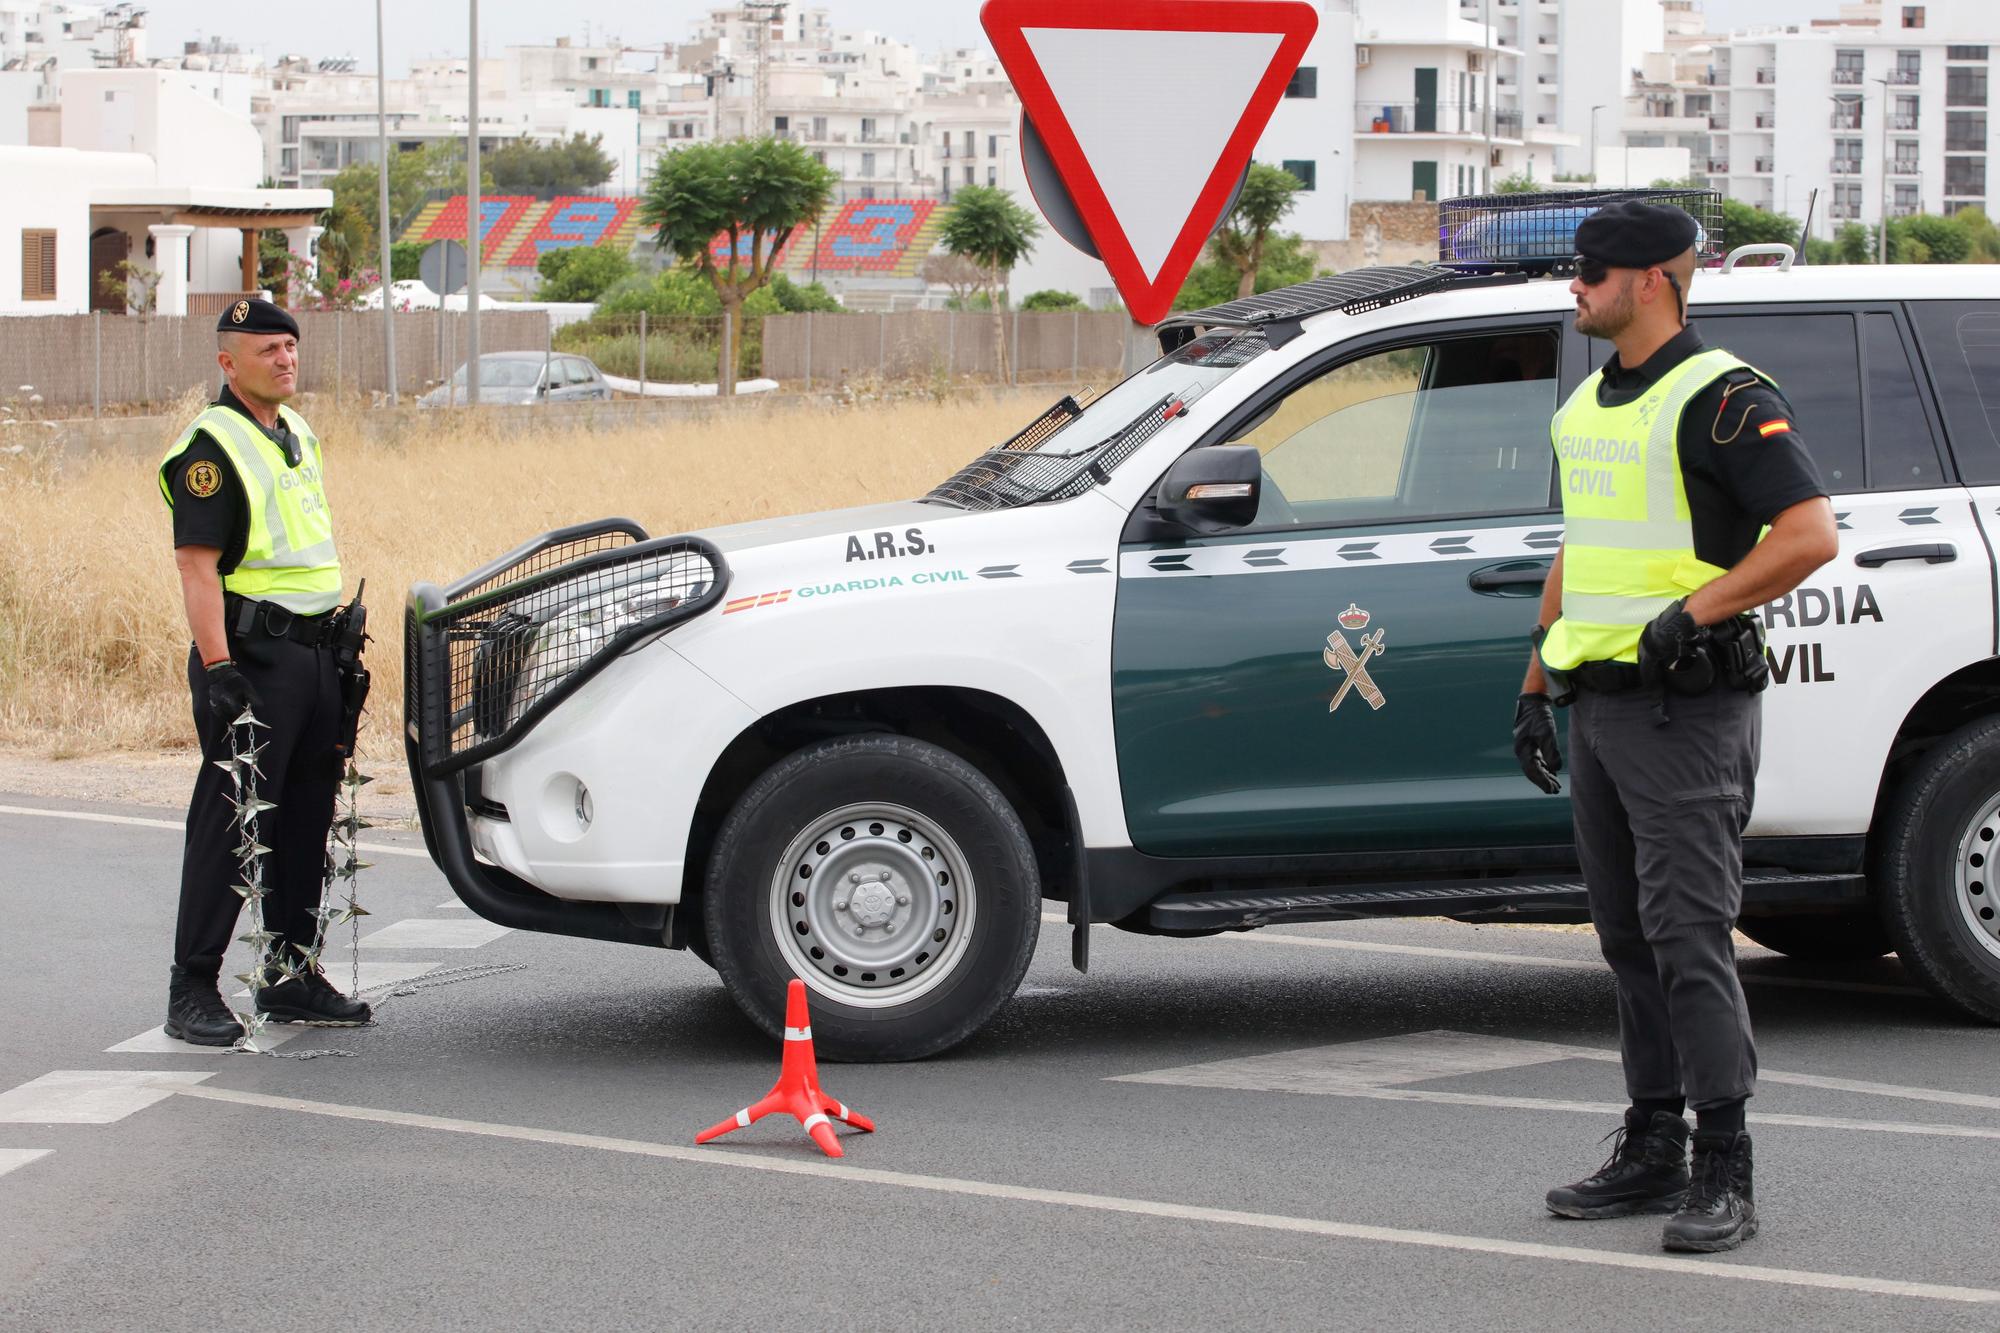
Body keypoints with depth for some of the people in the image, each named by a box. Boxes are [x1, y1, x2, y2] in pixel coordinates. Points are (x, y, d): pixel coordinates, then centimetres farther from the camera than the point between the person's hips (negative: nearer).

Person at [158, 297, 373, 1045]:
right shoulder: (212, 447, -10)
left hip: (312, 648, 8)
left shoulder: (297, 434, 16)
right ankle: (193, 990, -3)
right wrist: (217, 668, -24)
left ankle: (291, 977, 19)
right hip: (251, 652, -8)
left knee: (305, 821, 11)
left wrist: (342, 643, 20)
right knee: (228, 825, -7)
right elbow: (197, 566, -17)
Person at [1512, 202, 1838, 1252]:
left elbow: (1811, 534, -18)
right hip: (1599, 703, 9)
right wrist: (1536, 682, 21)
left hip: (1686, 704, -9)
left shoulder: (1722, 399, -11)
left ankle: (1723, 1174, -10)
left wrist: (1693, 613, -21)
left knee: (1687, 933, -12)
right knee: (1630, 938, 11)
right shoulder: (1587, 408, 17)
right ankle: (1652, 1149, 18)